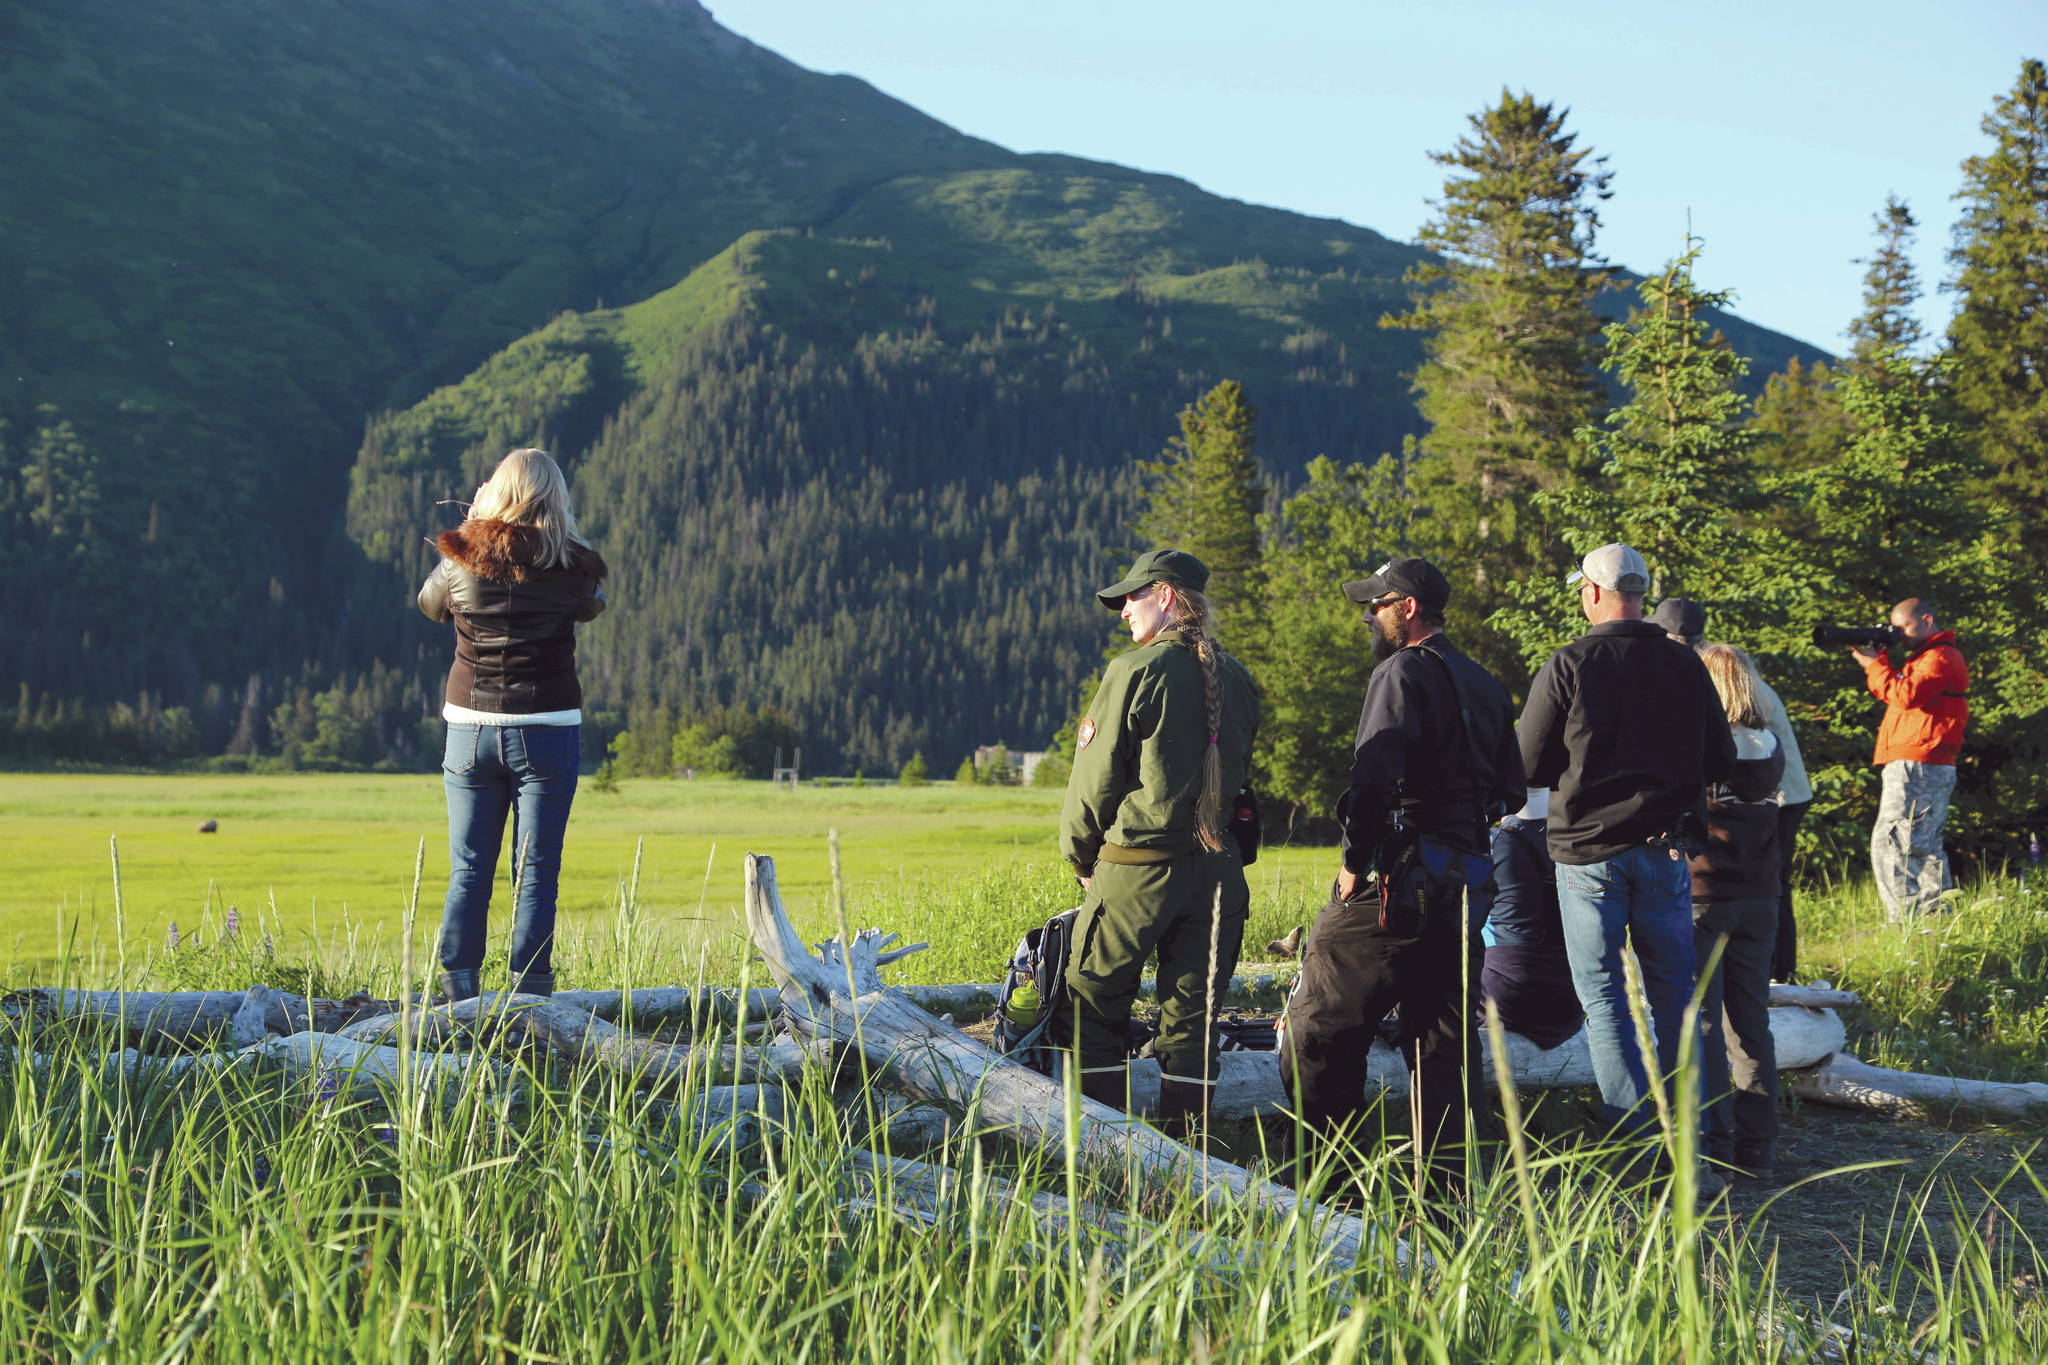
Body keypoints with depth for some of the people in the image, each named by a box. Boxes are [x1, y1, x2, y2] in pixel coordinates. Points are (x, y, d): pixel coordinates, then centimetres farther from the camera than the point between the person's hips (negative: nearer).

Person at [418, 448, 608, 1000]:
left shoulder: (462, 556, -4)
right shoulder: (572, 567, -6)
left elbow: (430, 604, 17)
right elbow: (593, 604, 16)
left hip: (470, 727, 1)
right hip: (548, 730, -1)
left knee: (468, 872, 8)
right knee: (536, 873, 3)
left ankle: (457, 997, 7)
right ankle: (529, 996, 1)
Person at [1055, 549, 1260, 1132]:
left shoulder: (1134, 672, -11)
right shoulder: (1237, 679, 7)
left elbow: (1095, 778, -5)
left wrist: (1079, 854, 8)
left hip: (1135, 866, -5)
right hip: (1218, 871, 5)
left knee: (1093, 1008, 7)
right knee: (1192, 1018, 9)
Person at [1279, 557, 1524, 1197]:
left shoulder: (1403, 673, -9)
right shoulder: (1487, 687, 18)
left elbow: (1374, 779, -22)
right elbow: (1510, 790, 21)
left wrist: (1355, 861, -13)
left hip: (1396, 877, -8)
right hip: (1462, 883, 8)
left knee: (1317, 1026, 0)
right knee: (1443, 1037, 9)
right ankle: (1447, 1180, 7)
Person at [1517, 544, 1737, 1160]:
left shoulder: (1567, 667, -9)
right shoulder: (1685, 665, 2)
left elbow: (1529, 766, -4)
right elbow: (1721, 763, 7)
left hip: (1587, 849, -3)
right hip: (1665, 848, 3)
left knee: (1602, 993, 3)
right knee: (1673, 988, 14)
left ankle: (1634, 1136, -3)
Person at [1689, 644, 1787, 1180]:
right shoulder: (1771, 752, 5)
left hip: (1700, 898, -6)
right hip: (1759, 900, 6)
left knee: (1701, 1022, 0)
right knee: (1751, 1023, 10)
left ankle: (1710, 1147, 0)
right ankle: (1756, 1149, 13)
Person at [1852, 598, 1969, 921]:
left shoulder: (1940, 657, -10)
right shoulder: (1926, 656, 25)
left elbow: (1906, 695, -22)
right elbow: (1895, 694, 21)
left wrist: (1873, 665, -12)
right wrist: (1877, 661, 8)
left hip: (1918, 769, -11)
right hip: (1929, 769, 11)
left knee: (1890, 844, -15)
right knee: (1924, 846, 15)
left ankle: (1906, 923, -18)